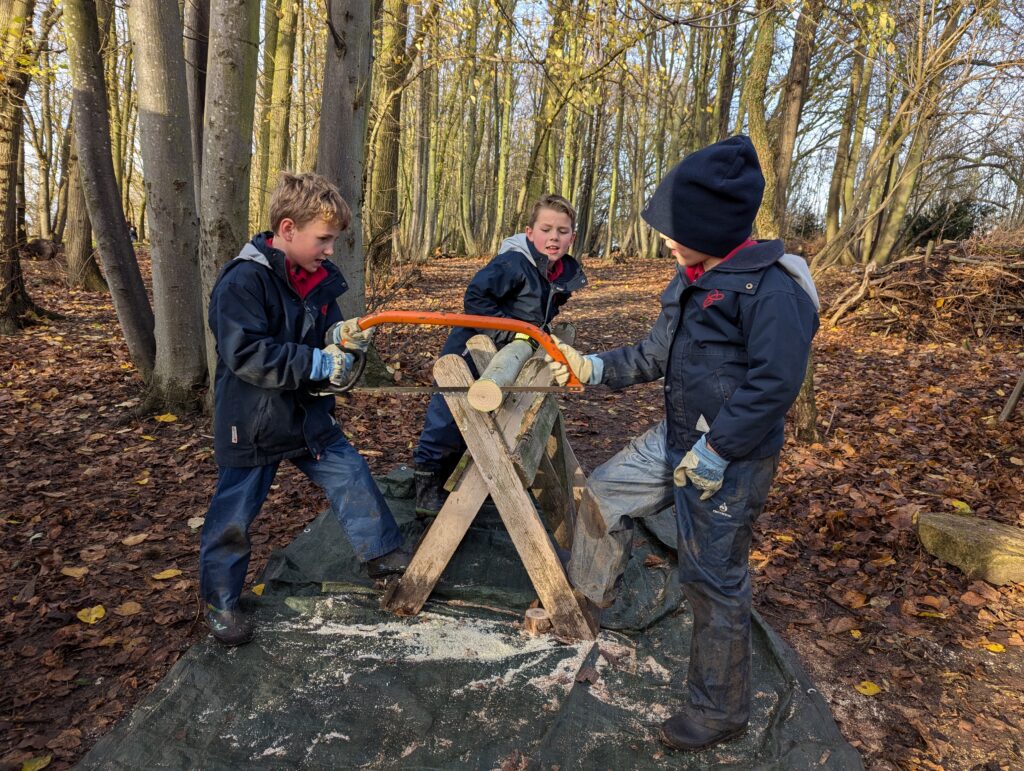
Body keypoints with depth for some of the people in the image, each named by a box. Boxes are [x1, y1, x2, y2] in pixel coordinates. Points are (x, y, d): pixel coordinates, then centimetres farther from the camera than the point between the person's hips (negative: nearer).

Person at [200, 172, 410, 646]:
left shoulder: (317, 278, 3)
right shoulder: (243, 281, -22)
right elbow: (246, 354, -29)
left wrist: (339, 337, -11)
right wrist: (317, 364, -30)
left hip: (308, 413, 7)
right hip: (252, 425, -7)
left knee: (351, 476, 10)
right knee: (234, 514, 7)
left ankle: (382, 553, 28)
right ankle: (220, 600, 26)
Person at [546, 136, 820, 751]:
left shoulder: (770, 286, -20)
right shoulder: (692, 281, 7)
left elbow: (775, 383, -26)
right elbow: (656, 356, 15)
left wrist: (714, 453, -24)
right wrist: (592, 367, 9)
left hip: (731, 459, -9)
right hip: (676, 438, 9)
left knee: (715, 581, 3)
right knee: (606, 494, 17)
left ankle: (720, 711, 24)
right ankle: (586, 597, 40)